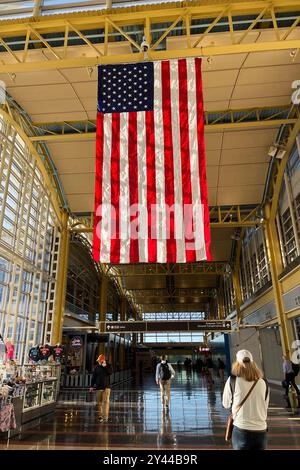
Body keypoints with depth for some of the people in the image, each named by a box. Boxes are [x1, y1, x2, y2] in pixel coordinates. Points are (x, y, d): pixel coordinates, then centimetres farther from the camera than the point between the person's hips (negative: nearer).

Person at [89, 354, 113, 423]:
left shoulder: (108, 366, 2)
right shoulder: (97, 367, 6)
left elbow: (110, 372, -15)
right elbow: (93, 377, 9)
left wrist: (105, 366, -20)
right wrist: (92, 386, 7)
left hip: (106, 387, -2)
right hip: (98, 387, 2)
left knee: (106, 401, -10)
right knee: (99, 402, 7)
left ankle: (105, 417, -10)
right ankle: (100, 415, 20)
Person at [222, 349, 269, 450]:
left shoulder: (232, 380, -7)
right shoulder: (264, 382, -1)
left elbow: (226, 404, 5)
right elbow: (265, 407, 12)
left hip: (241, 430, -3)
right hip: (261, 431, 3)